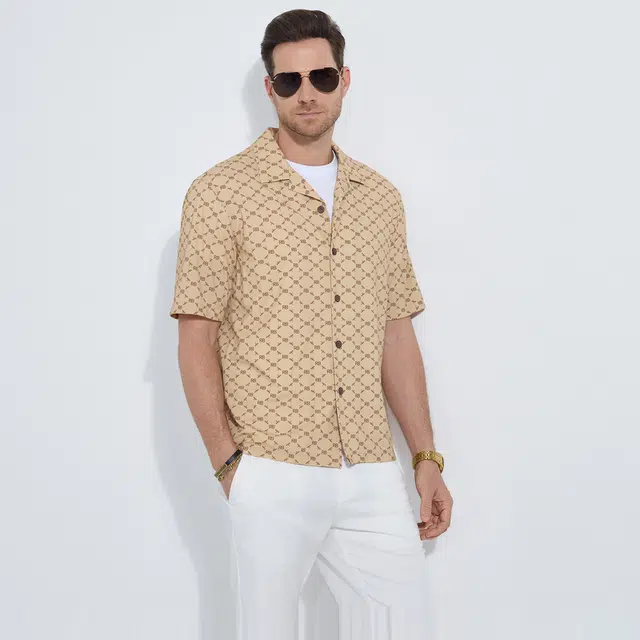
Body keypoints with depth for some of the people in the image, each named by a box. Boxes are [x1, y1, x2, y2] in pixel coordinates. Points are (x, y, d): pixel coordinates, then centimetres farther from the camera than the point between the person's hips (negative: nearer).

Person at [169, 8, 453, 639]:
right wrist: (227, 460, -9)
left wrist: (425, 456, 10)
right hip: (272, 475, -4)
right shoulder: (221, 192, -2)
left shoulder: (381, 198, 12)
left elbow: (396, 333, 14)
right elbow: (196, 340, -3)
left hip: (373, 475, 4)